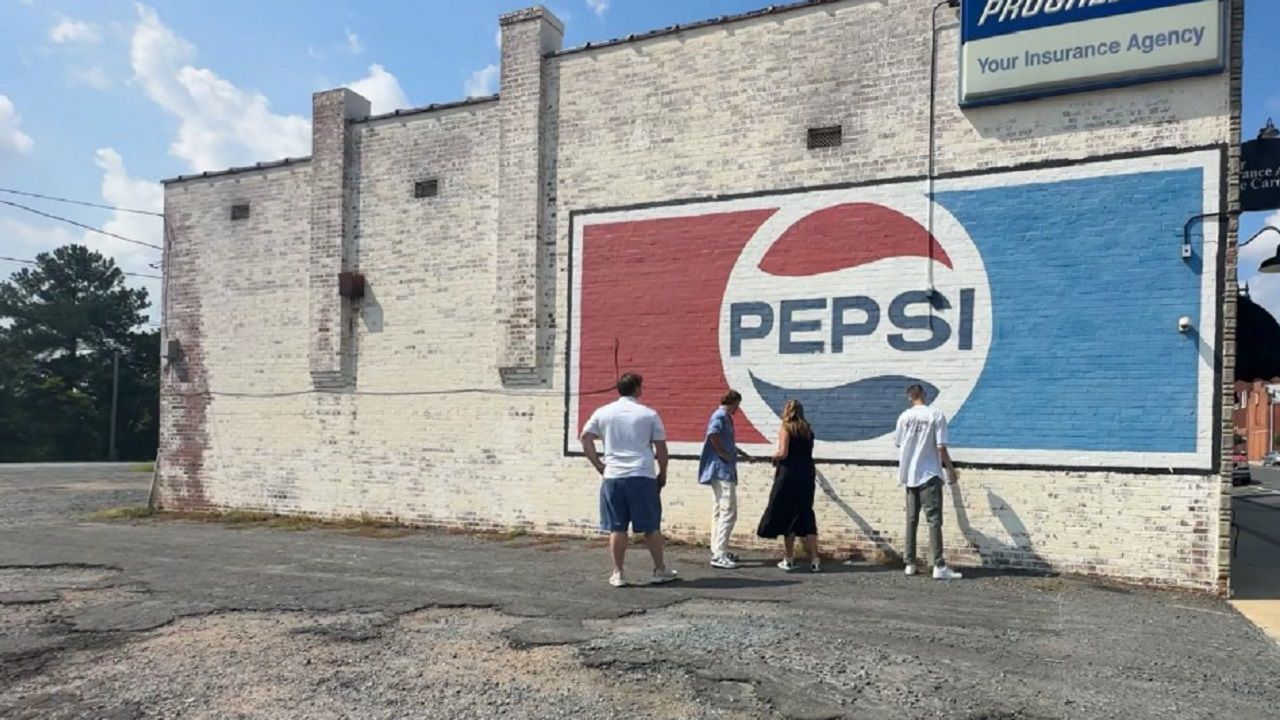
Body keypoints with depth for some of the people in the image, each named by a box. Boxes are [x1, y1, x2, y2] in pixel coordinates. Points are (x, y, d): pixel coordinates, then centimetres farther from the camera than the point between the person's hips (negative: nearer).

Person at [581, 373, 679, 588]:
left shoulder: (603, 413, 6)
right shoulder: (649, 414, 1)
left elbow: (585, 438, 4)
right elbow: (661, 448, 2)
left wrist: (598, 465, 9)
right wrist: (662, 473, 14)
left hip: (613, 476, 2)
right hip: (643, 477, -1)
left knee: (617, 528, 6)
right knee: (651, 526, 9)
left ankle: (618, 574, 9)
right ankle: (660, 570, 18)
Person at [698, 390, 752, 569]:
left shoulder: (725, 417, 17)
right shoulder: (720, 416, -13)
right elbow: (712, 434, -31)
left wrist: (741, 453, 41)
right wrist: (723, 453, -21)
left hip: (724, 471, 11)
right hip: (722, 471, -11)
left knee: (719, 511, 16)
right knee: (728, 512, -11)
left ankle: (718, 550, 24)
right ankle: (719, 556, -12)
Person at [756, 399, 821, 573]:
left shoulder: (786, 429, -6)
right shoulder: (808, 430, 11)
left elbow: (783, 453, -16)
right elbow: (807, 452, 11)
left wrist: (774, 457, 5)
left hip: (788, 475, -5)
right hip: (807, 475, 5)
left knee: (786, 516, 5)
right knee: (806, 516, 9)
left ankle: (789, 559, 9)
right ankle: (815, 559, 4)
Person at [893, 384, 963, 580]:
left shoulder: (904, 416, 1)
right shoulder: (936, 415, -9)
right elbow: (941, 448, -12)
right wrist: (951, 469, 2)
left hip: (909, 475, 4)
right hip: (929, 475, -4)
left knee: (911, 519, 12)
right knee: (934, 520, -3)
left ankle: (910, 564, 15)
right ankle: (938, 566, -8)